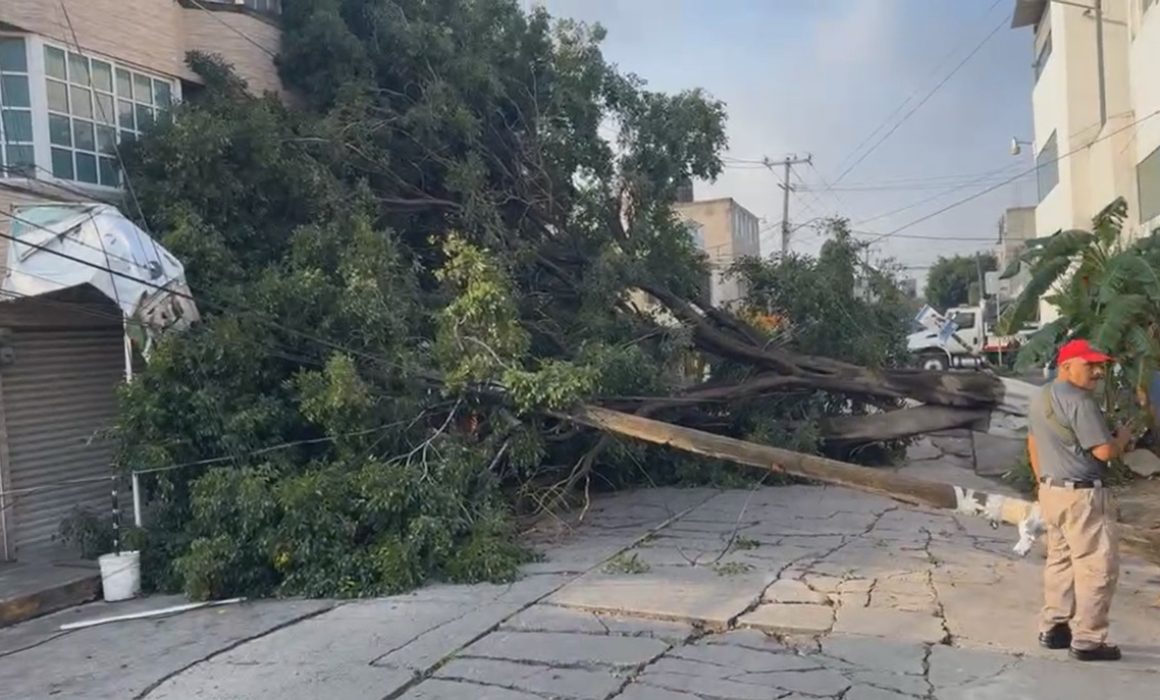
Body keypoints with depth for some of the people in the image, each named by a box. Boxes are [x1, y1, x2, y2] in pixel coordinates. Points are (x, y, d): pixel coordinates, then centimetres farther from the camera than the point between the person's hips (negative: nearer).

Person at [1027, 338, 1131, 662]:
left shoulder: (1041, 398, 12)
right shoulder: (1079, 400, -19)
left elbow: (1033, 443, 21)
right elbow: (1105, 451, -20)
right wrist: (1123, 437, 0)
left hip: (1051, 491, 10)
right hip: (1081, 495, -10)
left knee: (1061, 560, 16)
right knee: (1098, 566, -1)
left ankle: (1053, 628, 22)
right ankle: (1087, 640, 2)